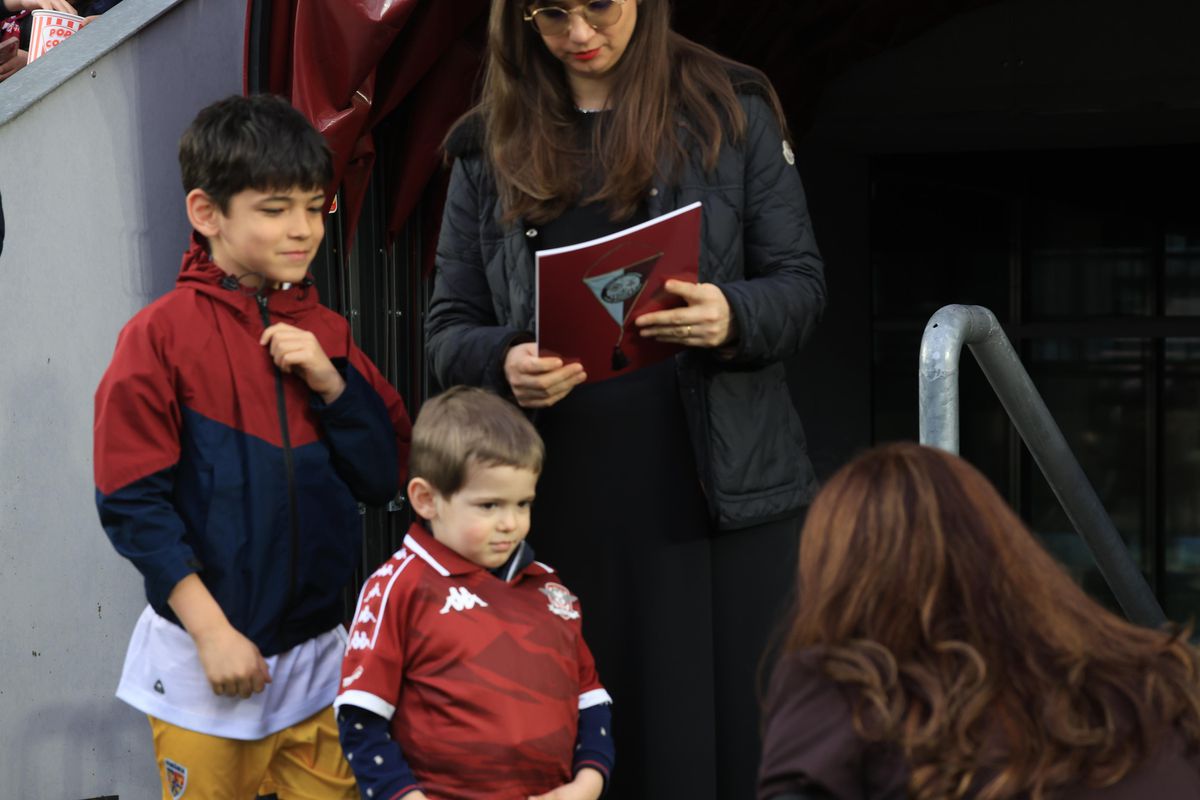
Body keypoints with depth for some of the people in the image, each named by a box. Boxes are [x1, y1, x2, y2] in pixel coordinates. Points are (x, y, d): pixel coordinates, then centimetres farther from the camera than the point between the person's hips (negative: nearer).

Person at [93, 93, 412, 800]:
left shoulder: (326, 336, 7)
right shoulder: (161, 336, -9)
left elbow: (386, 479, 6)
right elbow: (132, 502, -11)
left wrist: (331, 383, -9)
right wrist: (212, 630, -14)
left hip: (315, 655, 5)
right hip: (204, 664, -4)